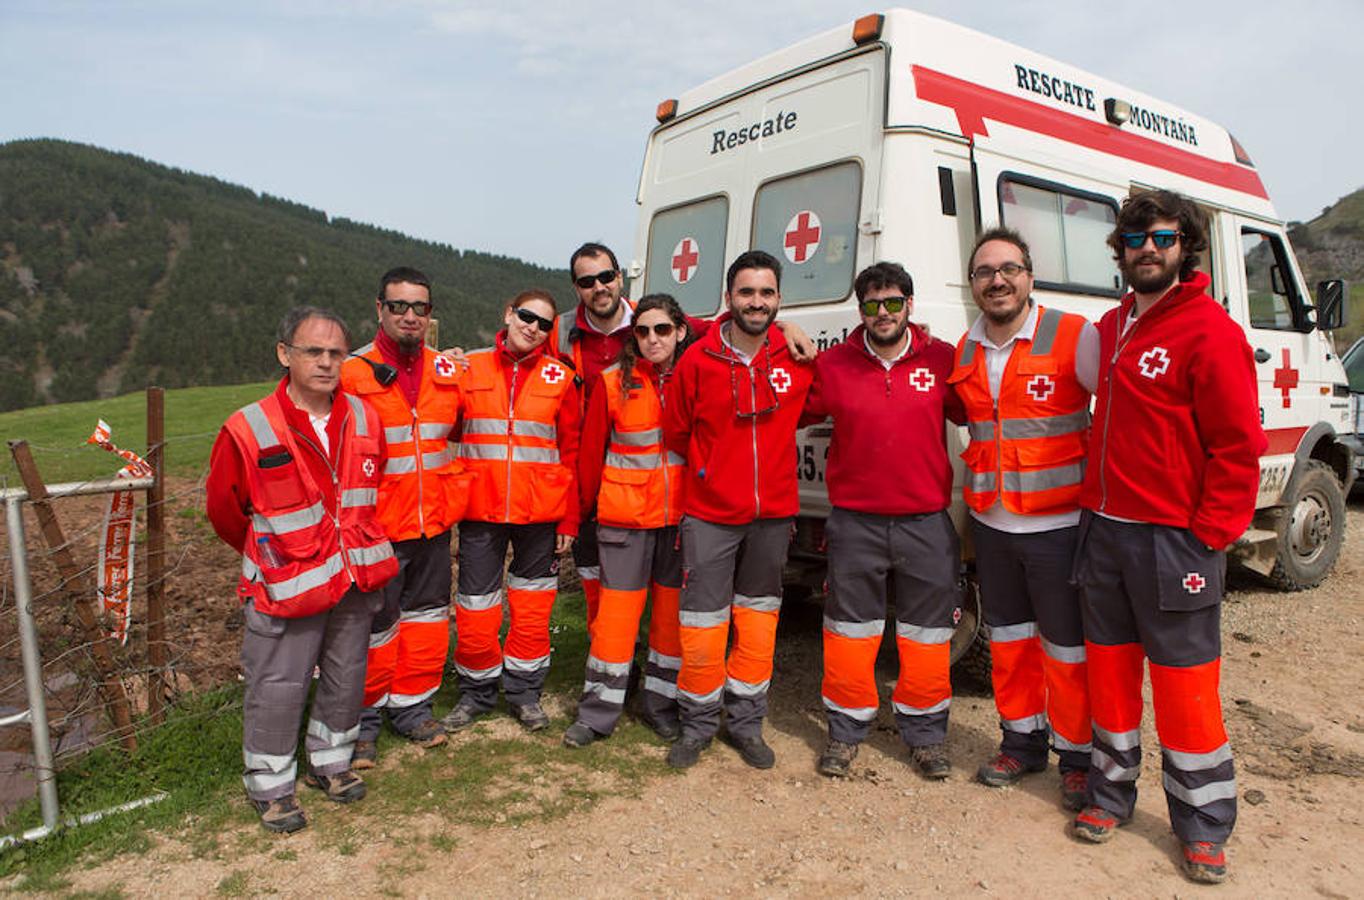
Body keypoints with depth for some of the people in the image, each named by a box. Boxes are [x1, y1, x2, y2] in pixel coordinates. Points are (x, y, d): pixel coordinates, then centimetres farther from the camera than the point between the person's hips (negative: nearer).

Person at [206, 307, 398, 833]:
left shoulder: (363, 420, 0)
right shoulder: (248, 430, -15)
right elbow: (224, 509, 0)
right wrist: (268, 554, 12)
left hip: (356, 580, 5)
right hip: (287, 588, -4)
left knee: (346, 677, 17)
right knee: (278, 689, 6)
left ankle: (330, 762, 39)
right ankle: (270, 788, 27)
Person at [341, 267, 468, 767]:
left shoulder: (448, 373, 6)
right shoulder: (352, 373, -8)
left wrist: (455, 496, 9)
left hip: (434, 523, 5)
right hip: (375, 528, -4)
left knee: (427, 616, 15)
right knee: (373, 626, 6)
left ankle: (412, 706, 32)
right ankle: (364, 719, 24)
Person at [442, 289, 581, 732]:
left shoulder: (560, 378, 2)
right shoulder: (469, 368, 4)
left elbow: (571, 451, 3)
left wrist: (569, 518, 0)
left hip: (540, 512, 0)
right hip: (480, 508, 0)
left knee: (533, 604, 10)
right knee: (476, 605, 6)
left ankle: (524, 691, 28)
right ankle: (477, 691, 28)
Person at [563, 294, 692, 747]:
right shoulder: (613, 383, -4)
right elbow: (591, 450, 2)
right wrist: (589, 504, 8)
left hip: (679, 517, 2)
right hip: (626, 518, -2)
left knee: (672, 611, 11)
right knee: (617, 611, 1)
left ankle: (661, 704, 27)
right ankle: (598, 712, 15)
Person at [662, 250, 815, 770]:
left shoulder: (799, 360, -3)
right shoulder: (697, 361, -8)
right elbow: (674, 432, 3)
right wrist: (707, 472, 6)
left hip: (773, 514, 2)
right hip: (709, 515, -2)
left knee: (759, 615, 12)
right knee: (702, 621, 1)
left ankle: (746, 723, 28)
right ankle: (698, 723, 21)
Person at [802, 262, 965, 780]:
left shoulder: (942, 361, 1)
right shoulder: (833, 365, 2)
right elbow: (793, 416, 11)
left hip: (926, 522, 1)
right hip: (855, 523, 0)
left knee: (928, 634, 11)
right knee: (849, 630, 8)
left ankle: (925, 734, 28)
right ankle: (846, 731, 26)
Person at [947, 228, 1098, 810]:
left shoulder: (1074, 337, -11)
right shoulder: (965, 351, 6)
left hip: (1059, 523, -5)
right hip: (990, 522, 6)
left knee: (1068, 646, 6)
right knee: (1008, 638, 18)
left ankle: (1078, 757, 25)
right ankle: (1022, 741, 36)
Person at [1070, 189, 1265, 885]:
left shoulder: (1210, 331, -10)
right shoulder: (1111, 326, 12)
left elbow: (1238, 447, -12)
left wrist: (1208, 537, -14)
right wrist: (1094, 508, 14)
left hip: (1173, 539, -6)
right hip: (1102, 529, 7)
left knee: (1184, 682, 3)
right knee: (1109, 666, 15)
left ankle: (1202, 828, 20)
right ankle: (1111, 794, 31)